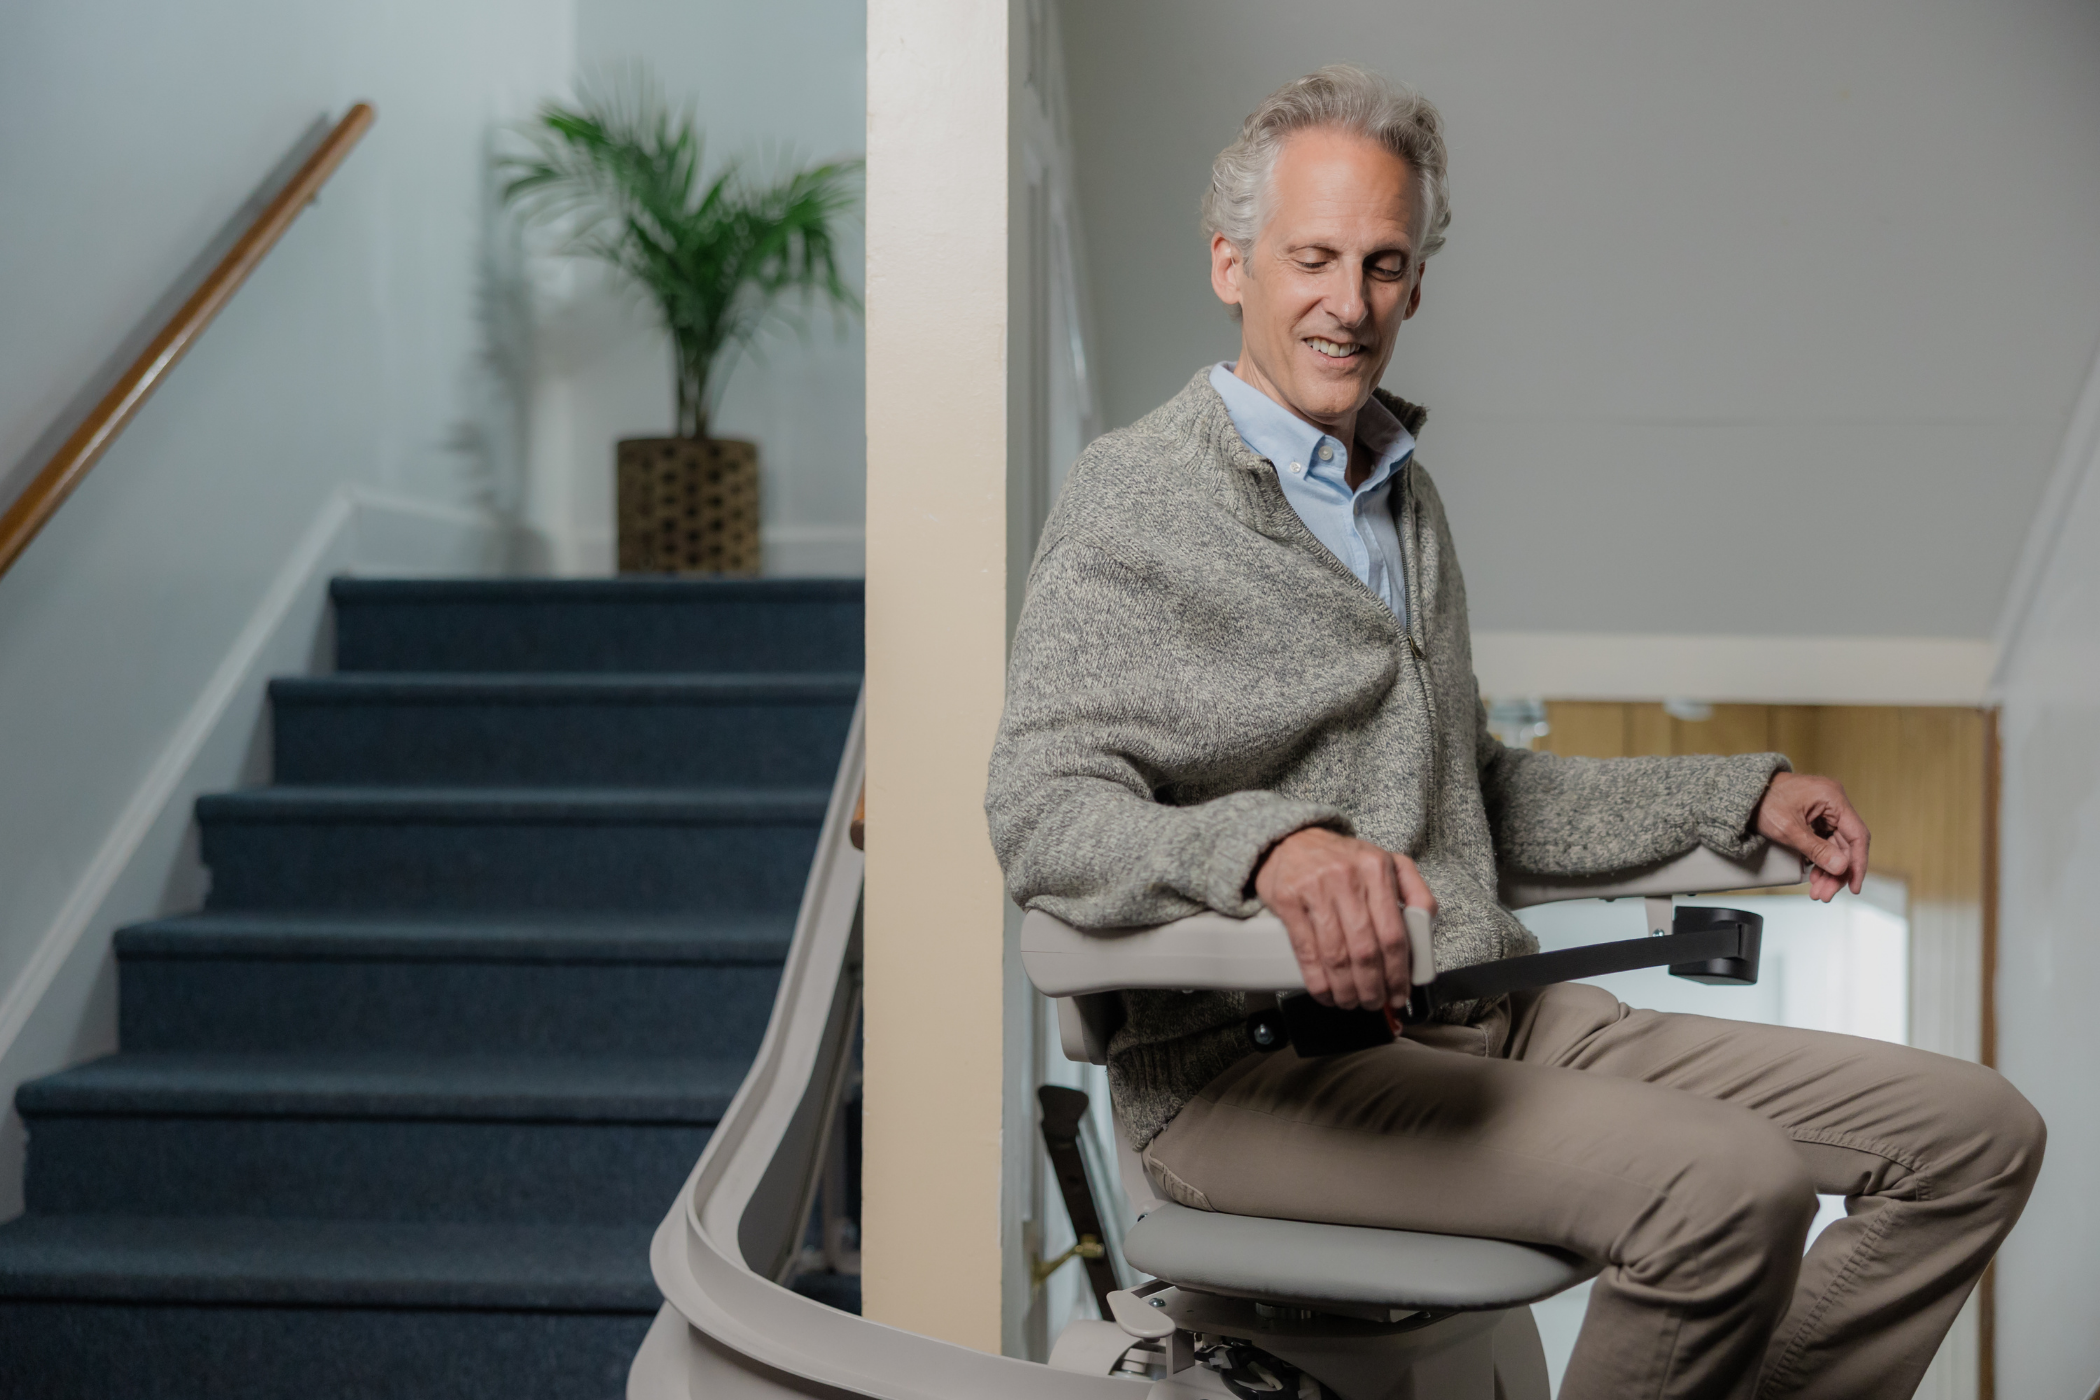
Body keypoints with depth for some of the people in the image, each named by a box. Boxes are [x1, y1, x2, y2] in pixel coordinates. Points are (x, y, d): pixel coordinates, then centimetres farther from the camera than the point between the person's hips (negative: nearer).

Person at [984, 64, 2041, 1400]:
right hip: (1256, 1061, -8)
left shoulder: (1403, 493, 21)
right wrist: (1273, 846, -37)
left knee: (1975, 1134, -1)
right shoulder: (1140, 502, -5)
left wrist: (1743, 795, 20)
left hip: (1495, 1018, 8)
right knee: (1731, 1185, -30)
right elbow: (1043, 812, -18)